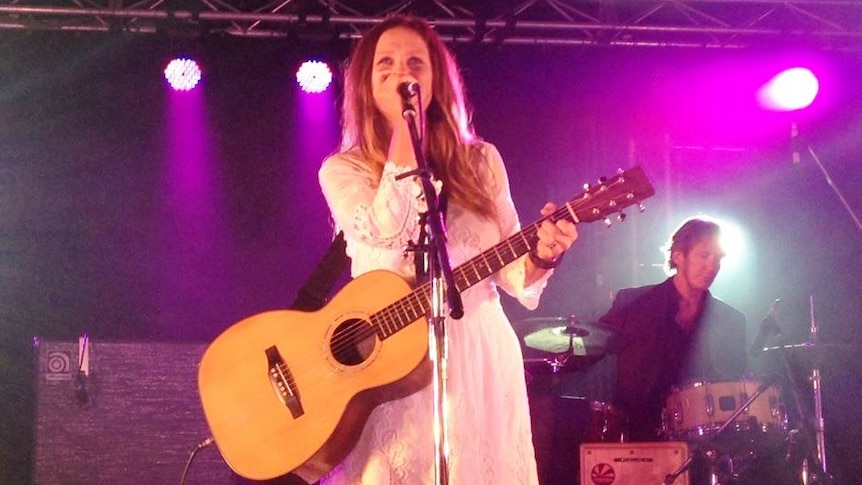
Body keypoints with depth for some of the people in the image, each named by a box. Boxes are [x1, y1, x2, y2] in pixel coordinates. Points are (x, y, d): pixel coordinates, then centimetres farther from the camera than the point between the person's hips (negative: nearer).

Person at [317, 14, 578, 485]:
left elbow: (510, 273, 8)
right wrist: (403, 128, -13)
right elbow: (387, 235, -19)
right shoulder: (342, 170, 2)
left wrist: (541, 255, -14)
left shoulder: (480, 162, 9)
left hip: (481, 356, 2)